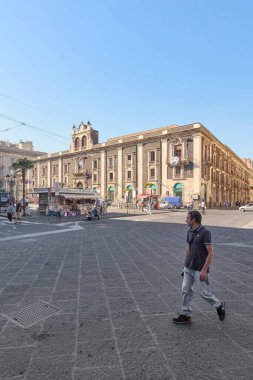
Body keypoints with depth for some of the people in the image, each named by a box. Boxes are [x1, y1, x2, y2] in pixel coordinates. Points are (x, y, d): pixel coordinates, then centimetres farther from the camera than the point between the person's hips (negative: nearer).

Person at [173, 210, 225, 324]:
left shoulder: (205, 232, -19)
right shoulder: (190, 232, 5)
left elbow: (210, 253, -19)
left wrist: (204, 270, -21)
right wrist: (185, 265, 18)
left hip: (200, 270, -7)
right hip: (189, 268, 7)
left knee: (205, 293, 6)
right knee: (185, 290, 8)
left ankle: (219, 305, 34)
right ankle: (186, 315, 21)